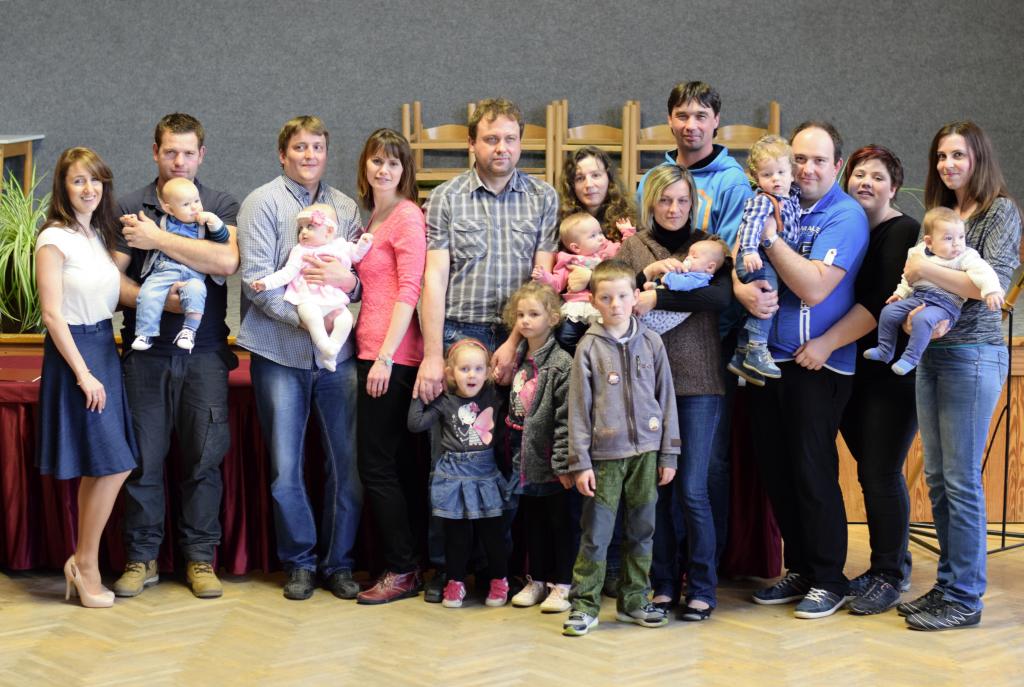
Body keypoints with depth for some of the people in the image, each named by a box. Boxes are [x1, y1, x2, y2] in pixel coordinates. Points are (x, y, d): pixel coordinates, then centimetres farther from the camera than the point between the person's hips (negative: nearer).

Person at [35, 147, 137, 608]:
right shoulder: (54, 239, -10)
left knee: (98, 468, 9)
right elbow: (52, 314, -13)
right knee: (113, 465, -8)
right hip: (73, 350, -7)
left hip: (104, 348, 8)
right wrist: (83, 372, -16)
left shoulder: (100, 236, 13)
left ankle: (82, 562, 19)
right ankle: (86, 565, 6)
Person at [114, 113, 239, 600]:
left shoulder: (221, 207, 6)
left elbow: (227, 260, -14)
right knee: (143, 455, 2)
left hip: (203, 351, -1)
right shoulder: (129, 209, 9)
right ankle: (142, 557, 13)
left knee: (204, 455, 1)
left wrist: (158, 239, -12)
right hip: (145, 350, 1)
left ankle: (200, 557, 11)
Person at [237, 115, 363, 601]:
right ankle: (299, 561, 20)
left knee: (347, 461, 4)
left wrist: (344, 279, -14)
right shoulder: (263, 203, 0)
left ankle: (338, 562, 18)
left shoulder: (345, 207, 11)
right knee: (285, 467, 4)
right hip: (281, 354, -2)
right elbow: (256, 280, -9)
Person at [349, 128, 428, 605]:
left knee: (377, 465, -5)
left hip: (392, 356, -9)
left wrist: (386, 355, -18)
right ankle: (406, 564, 19)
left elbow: (409, 290, -15)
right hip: (372, 351, 9)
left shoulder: (408, 216, -9)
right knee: (395, 463, 12)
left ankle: (402, 571, 4)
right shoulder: (372, 217, 17)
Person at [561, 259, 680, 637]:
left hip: (646, 452, 3)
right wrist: (580, 462, -7)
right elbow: (578, 407, -2)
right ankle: (585, 605, 8)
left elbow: (666, 398, 8)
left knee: (642, 531, 10)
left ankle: (634, 599, 22)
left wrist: (668, 454, 4)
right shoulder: (589, 347, -1)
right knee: (595, 534, -1)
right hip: (605, 454, -2)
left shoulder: (651, 343, 5)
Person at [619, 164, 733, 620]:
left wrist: (657, 297, -17)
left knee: (692, 489, -3)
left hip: (698, 381, -2)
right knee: (657, 487, 6)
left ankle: (702, 587, 11)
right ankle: (663, 583, 18)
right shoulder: (633, 247, 10)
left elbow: (721, 295, -13)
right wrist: (646, 272, -16)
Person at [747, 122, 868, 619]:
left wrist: (771, 238, -19)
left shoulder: (845, 216, -8)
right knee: (773, 467, 11)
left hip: (817, 364, -6)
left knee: (812, 470, -3)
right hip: (768, 356, 6)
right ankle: (800, 569, 26)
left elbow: (814, 288, -19)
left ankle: (829, 580, 12)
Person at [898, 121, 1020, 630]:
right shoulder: (940, 213, 16)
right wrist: (906, 293, -4)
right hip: (931, 353, 7)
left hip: (971, 354, -7)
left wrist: (926, 270, -18)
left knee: (962, 480, -5)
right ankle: (948, 584, 20)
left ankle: (965, 599, 3)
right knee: (937, 478, 11)